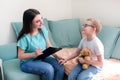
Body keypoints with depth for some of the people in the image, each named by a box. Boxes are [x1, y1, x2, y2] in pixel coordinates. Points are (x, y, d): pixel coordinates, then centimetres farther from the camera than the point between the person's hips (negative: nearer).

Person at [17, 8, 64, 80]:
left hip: (43, 58, 5)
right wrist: (34, 54, -29)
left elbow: (49, 46, 2)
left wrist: (56, 56, -14)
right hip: (28, 62, -5)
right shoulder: (24, 37, -21)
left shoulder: (43, 29, -6)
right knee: (49, 69, -29)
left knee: (60, 67, -18)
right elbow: (20, 56, -15)